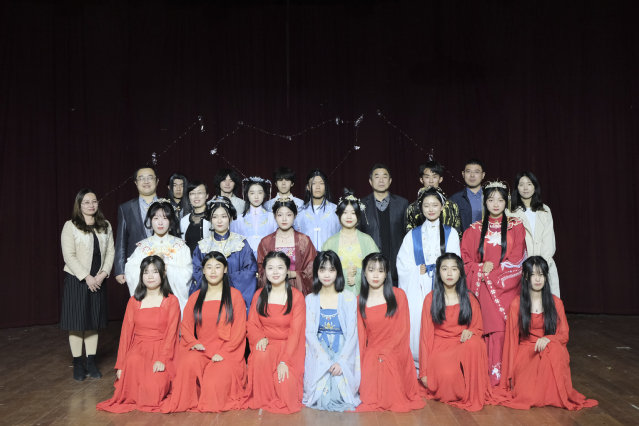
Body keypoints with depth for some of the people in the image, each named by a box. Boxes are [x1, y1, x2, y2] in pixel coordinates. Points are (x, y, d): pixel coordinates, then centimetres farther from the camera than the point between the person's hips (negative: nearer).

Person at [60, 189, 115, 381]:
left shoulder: (105, 226, 9)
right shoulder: (70, 226, -5)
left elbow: (111, 251, 5)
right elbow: (69, 256, -11)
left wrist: (103, 273, -8)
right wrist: (86, 277, -15)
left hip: (98, 280, 4)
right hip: (76, 279, -4)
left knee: (94, 321, 9)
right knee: (76, 321, 2)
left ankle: (91, 361, 17)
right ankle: (77, 363, 12)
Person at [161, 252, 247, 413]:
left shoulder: (234, 295, 5)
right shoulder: (195, 297, 15)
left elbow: (239, 329, -2)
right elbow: (186, 326, 13)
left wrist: (222, 353, -12)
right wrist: (193, 342, -8)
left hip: (226, 353, -2)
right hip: (201, 350, 3)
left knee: (214, 383, -27)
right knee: (189, 361, -32)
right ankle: (188, 401, -10)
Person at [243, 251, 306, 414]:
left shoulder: (296, 296, -7)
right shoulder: (259, 295, 4)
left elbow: (295, 331, -11)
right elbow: (251, 324, 5)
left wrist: (284, 361, -20)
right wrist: (260, 338, -19)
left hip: (289, 346, -2)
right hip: (267, 344, 2)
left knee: (286, 384, -26)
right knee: (261, 355, -34)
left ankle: (281, 401, 12)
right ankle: (262, 399, -10)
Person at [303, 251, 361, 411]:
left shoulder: (349, 298, 0)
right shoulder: (310, 299, 5)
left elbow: (352, 333, -5)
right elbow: (309, 332, -2)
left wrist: (341, 361, -19)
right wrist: (326, 360, -16)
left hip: (343, 351, -1)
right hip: (319, 351, 1)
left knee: (340, 382, -26)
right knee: (321, 388, -23)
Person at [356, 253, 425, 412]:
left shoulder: (398, 295, 0)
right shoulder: (359, 301, 5)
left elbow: (403, 329, -3)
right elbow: (360, 334, 6)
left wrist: (385, 351, -9)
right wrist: (361, 363, 0)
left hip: (395, 354, -1)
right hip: (371, 356, 1)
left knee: (393, 398, -10)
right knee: (371, 399, -9)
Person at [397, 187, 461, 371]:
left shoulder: (451, 233, 10)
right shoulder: (412, 235, 11)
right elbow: (402, 265, 7)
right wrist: (418, 272, -7)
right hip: (418, 291, 1)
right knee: (418, 325, -6)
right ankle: (420, 368, 6)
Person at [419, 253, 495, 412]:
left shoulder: (469, 298, 7)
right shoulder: (431, 299, 1)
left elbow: (478, 328, 13)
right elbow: (426, 334, 0)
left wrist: (471, 332, -15)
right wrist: (424, 371, -4)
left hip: (464, 346, 2)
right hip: (440, 347, -2)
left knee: (474, 343, -35)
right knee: (447, 375, -35)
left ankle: (473, 395, -18)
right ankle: (456, 396, 1)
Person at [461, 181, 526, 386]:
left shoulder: (516, 226, 8)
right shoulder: (475, 229, 10)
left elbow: (516, 258, -1)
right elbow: (466, 258, 8)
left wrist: (493, 272, -8)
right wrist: (481, 269, -9)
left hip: (508, 285, 0)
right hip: (485, 288, 0)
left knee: (507, 328, -9)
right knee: (492, 328, -7)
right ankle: (493, 378, -1)